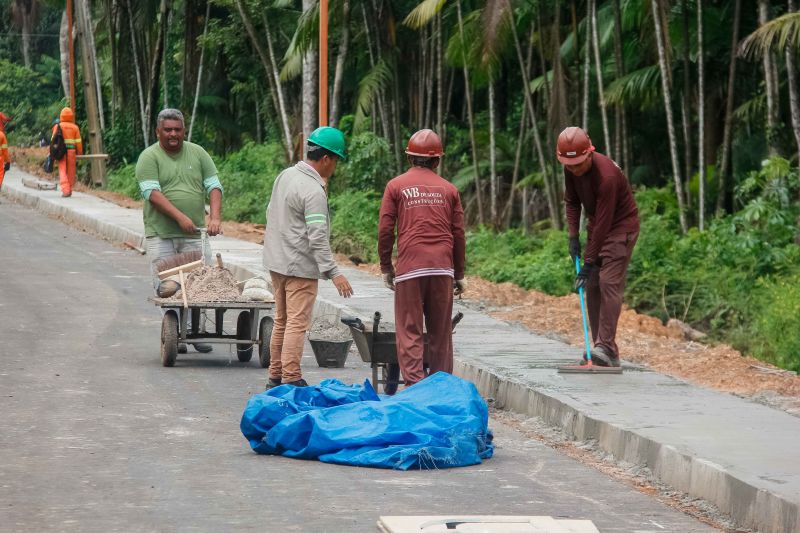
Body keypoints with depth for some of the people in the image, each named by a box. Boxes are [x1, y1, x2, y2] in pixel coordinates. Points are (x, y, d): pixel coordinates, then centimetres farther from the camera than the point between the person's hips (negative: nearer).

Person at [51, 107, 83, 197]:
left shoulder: (57, 127, 1)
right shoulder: (75, 127, 2)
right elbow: (78, 142, 2)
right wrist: (80, 153, 10)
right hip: (71, 151, 1)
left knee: (62, 171, -2)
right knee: (71, 171, 10)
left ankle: (65, 190, -16)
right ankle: (69, 190, 16)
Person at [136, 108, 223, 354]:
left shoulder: (197, 154, 10)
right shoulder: (149, 157, -1)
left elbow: (214, 186, 6)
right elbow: (152, 193, -12)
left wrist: (215, 217, -11)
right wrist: (180, 217, -22)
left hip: (194, 233, 3)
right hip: (161, 233, -2)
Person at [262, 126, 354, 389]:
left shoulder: (285, 175, 8)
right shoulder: (313, 191, -19)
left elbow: (271, 213, 19)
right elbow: (317, 237, -23)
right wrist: (333, 272, -24)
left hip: (277, 261, 9)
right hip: (301, 267, -9)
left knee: (281, 321, 16)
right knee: (297, 323, -6)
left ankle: (275, 376, 21)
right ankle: (291, 379, -6)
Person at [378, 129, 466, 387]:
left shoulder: (396, 186, 5)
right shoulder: (449, 189, 12)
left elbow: (385, 230, 2)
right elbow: (458, 233, 13)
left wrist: (386, 267, 11)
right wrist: (459, 274, 19)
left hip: (410, 267, -2)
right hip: (442, 268, 3)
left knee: (409, 331, -3)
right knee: (441, 331, 9)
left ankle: (414, 385, -13)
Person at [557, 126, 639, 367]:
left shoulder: (606, 175, -31)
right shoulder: (571, 169, -7)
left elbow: (603, 223, -29)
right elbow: (572, 201, 9)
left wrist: (589, 262, -27)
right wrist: (573, 236, -3)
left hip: (622, 226, -8)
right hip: (597, 227, 8)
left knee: (609, 283, -20)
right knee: (592, 286, 4)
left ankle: (607, 348, -26)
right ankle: (601, 350, 6)